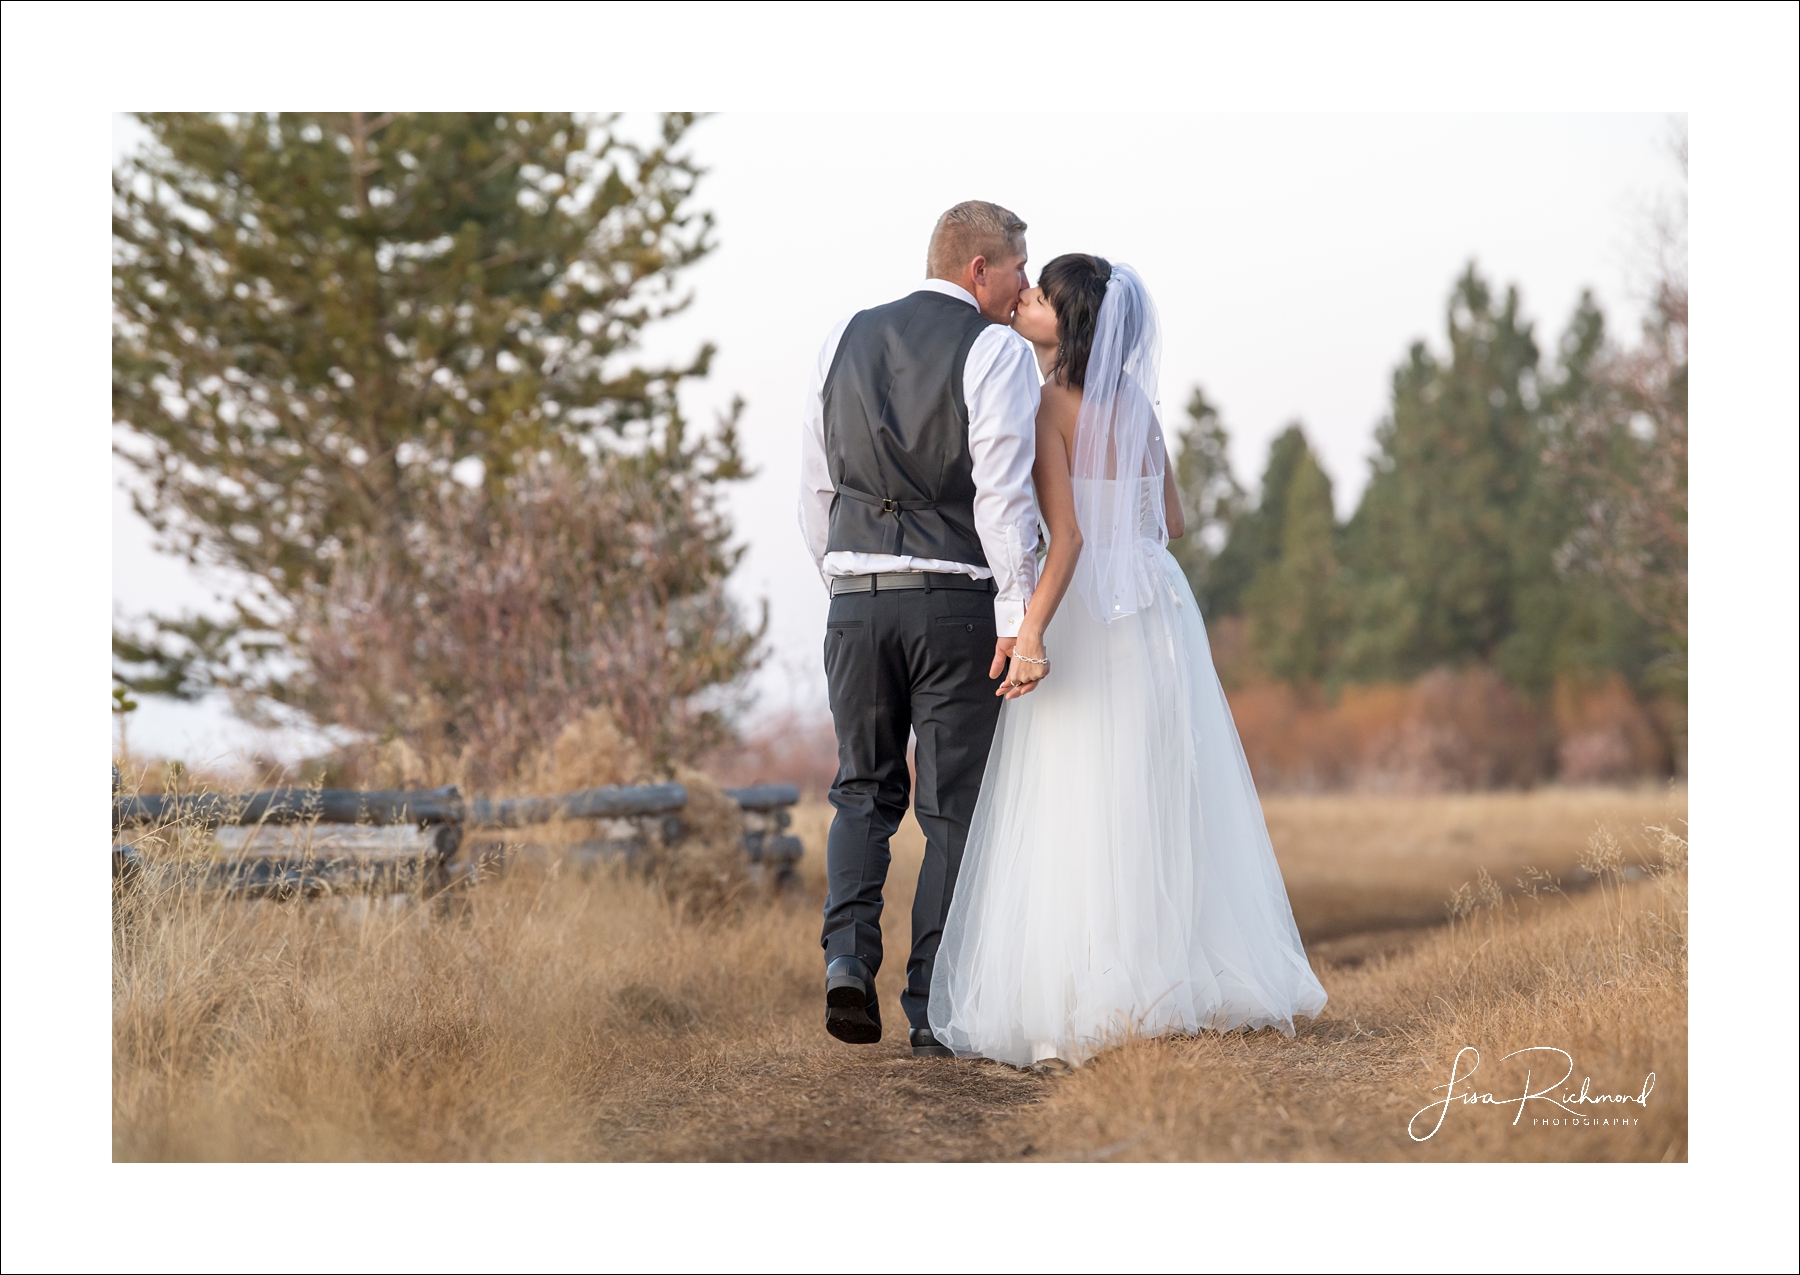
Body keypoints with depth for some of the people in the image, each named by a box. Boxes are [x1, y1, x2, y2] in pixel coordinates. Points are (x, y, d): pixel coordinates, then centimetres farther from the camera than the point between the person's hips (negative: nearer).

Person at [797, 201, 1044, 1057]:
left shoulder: (842, 343, 10)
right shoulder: (996, 351, -6)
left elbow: (816, 488, 12)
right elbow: (1003, 492, -15)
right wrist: (1018, 615, -16)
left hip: (857, 599, 4)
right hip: (957, 601, -4)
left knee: (864, 791, 17)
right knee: (954, 808, 5)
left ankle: (848, 957, -4)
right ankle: (932, 1010, 5)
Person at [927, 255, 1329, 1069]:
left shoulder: (1044, 402, -10)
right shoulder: (1133, 403, 10)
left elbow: (1065, 533, -19)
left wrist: (1031, 634, -24)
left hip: (1086, 612, -7)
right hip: (1157, 607, 7)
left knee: (1076, 816, -4)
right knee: (1160, 811, 13)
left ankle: (1078, 1010, -5)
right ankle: (1177, 981, 17)